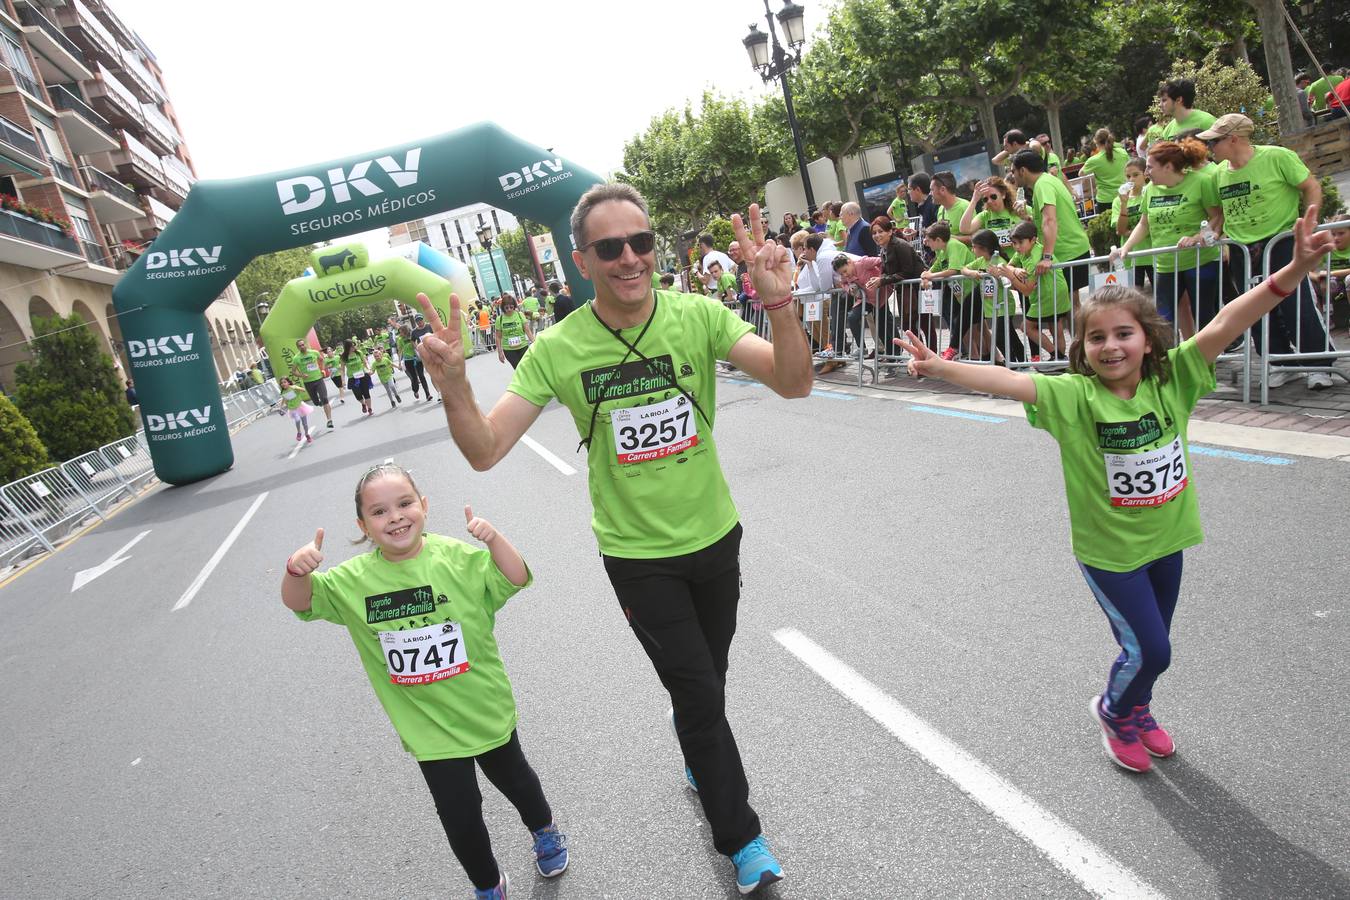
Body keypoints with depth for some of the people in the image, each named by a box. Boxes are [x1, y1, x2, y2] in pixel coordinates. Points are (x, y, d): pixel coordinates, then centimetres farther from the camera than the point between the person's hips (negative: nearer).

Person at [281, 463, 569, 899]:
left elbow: (516, 579, -16)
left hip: (485, 708, 0)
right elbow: (298, 601, -9)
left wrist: (493, 537, -33)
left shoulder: (458, 556, -14)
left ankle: (545, 831, 58)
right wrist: (297, 569, -30)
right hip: (427, 725, 0)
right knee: (460, 818, 7)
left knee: (513, 778, 24)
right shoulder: (354, 579, -8)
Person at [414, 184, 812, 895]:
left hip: (715, 535, 3)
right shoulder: (558, 349, -15)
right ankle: (741, 840, 29)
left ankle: (700, 761, 56)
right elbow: (485, 452, -16)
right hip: (638, 555, -2)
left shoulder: (697, 316, -13)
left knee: (706, 682, 23)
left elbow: (793, 384, -23)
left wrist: (778, 306, -41)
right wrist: (453, 386, -36)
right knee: (700, 694, 5)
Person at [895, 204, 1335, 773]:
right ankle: (1113, 711, 35)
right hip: (1108, 546, -4)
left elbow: (1225, 326, -18)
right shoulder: (1073, 395, -19)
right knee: (1149, 650, 2)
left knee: (1150, 645, 21)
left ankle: (1137, 711, 52)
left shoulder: (1172, 379, -10)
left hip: (1164, 539, 4)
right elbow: (1006, 381, -31)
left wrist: (1296, 270, -26)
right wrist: (939, 368, -44)